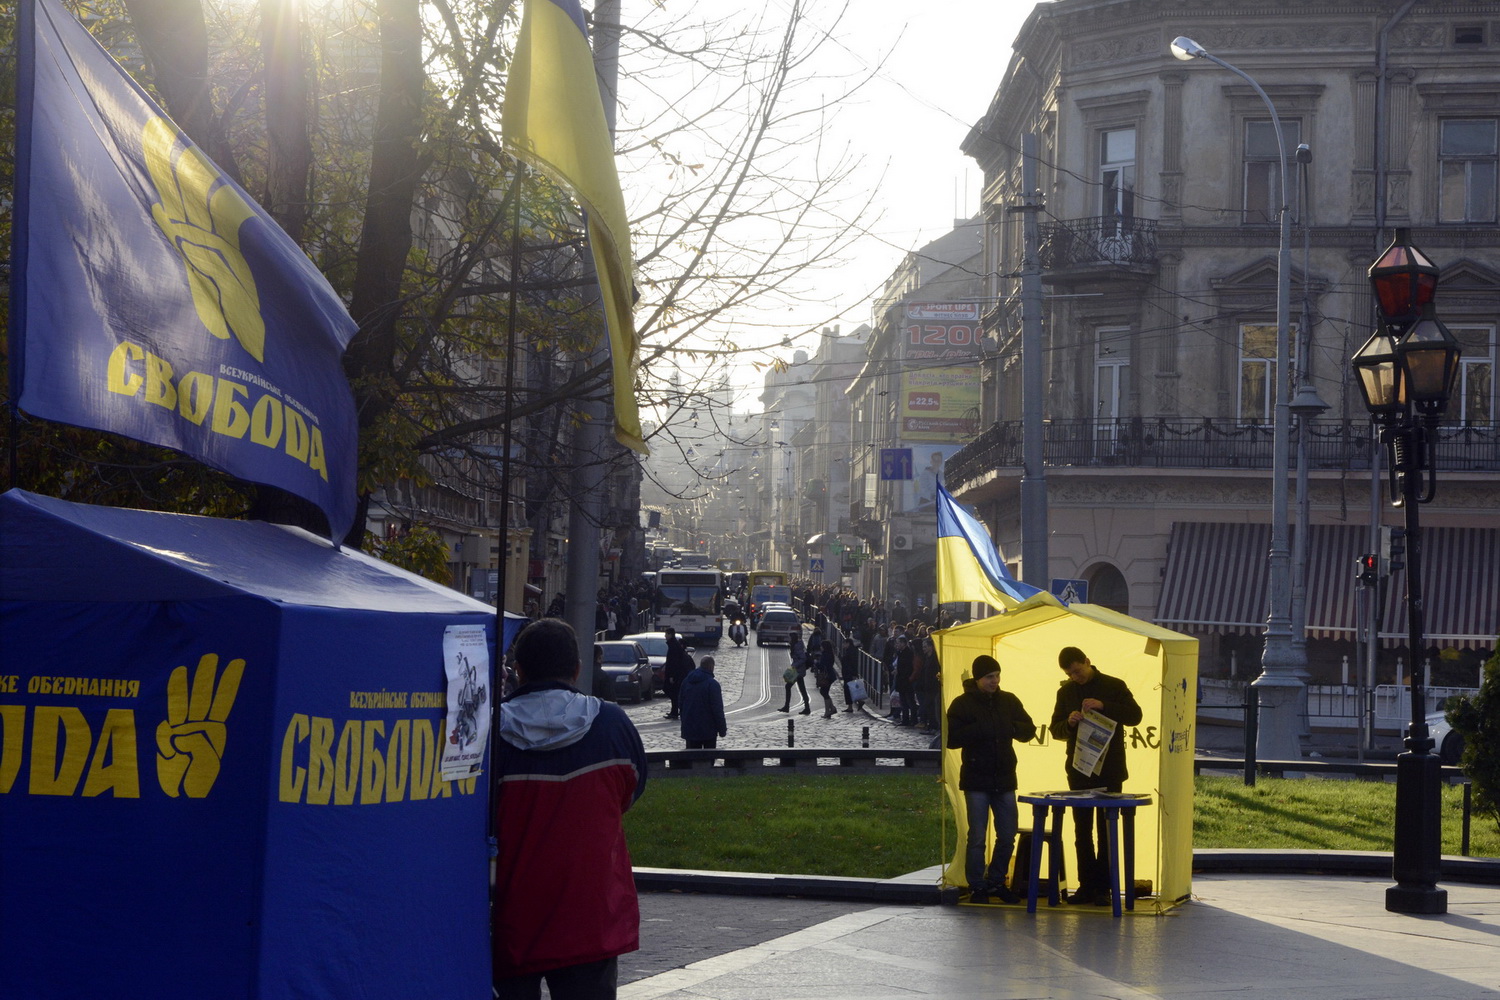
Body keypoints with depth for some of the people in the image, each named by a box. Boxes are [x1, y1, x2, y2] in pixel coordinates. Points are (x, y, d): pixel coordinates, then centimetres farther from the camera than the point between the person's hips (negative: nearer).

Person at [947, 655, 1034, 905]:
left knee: (1007, 836, 8)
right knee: (977, 837, -3)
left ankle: (996, 882, 24)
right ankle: (977, 887, 8)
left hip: (1004, 780, 4)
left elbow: (1029, 730, 9)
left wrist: (1012, 728, -13)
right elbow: (951, 739, -10)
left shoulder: (1009, 701, 7)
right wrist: (978, 729, -23)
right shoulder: (962, 704, -5)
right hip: (976, 781, -4)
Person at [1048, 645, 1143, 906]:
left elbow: (1135, 716, -11)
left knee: (1106, 830, -2)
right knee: (1082, 830, 5)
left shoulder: (1114, 686, -1)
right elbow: (1055, 729, 11)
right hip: (1079, 770, 4)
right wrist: (1069, 722, -12)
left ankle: (1103, 887, 1)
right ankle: (1086, 886, 9)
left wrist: (1103, 706, -23)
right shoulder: (1065, 692, 10)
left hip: (1109, 769, -4)